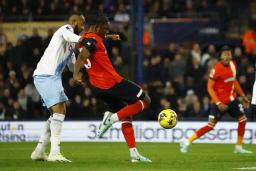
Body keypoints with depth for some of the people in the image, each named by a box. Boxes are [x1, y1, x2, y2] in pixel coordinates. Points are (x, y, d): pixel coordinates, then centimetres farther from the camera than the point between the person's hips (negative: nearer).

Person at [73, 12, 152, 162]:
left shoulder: (85, 39, 14)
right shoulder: (93, 39, -14)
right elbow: (82, 56, -30)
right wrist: (76, 74, -43)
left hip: (98, 88, 9)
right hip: (112, 82, -9)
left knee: (126, 117, 16)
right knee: (145, 100, 3)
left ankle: (134, 154, 9)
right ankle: (112, 118, -11)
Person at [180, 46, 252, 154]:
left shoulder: (232, 65, 2)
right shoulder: (216, 69, -21)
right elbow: (209, 87, -19)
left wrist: (242, 96, 16)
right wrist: (218, 103, -23)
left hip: (232, 99, 7)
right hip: (220, 102, -7)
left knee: (242, 120, 5)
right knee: (210, 126, -11)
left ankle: (239, 147, 18)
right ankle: (187, 142, -3)